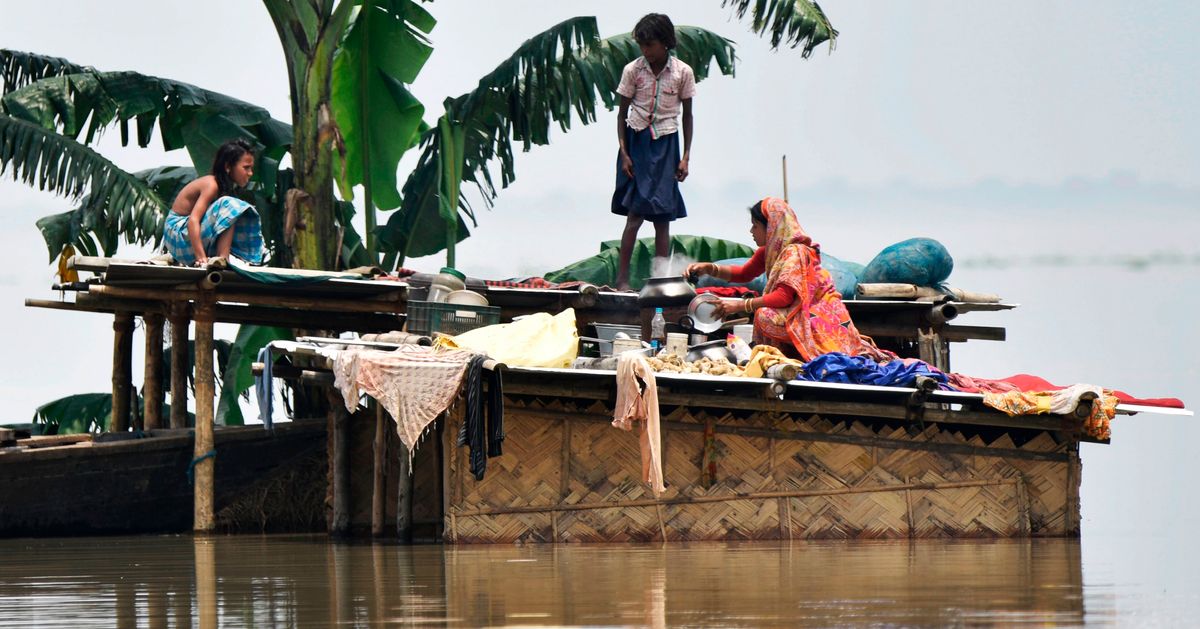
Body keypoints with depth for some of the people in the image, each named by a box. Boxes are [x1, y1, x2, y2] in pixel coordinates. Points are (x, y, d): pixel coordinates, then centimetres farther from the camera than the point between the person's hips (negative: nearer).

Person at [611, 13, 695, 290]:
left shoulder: (683, 72, -1)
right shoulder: (633, 70, -2)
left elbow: (687, 116, 6)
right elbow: (622, 113, 4)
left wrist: (686, 157, 2)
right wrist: (624, 154, -3)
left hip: (665, 143, 1)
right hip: (638, 142, -1)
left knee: (663, 217, 0)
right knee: (636, 212, -11)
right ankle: (622, 278, -9)